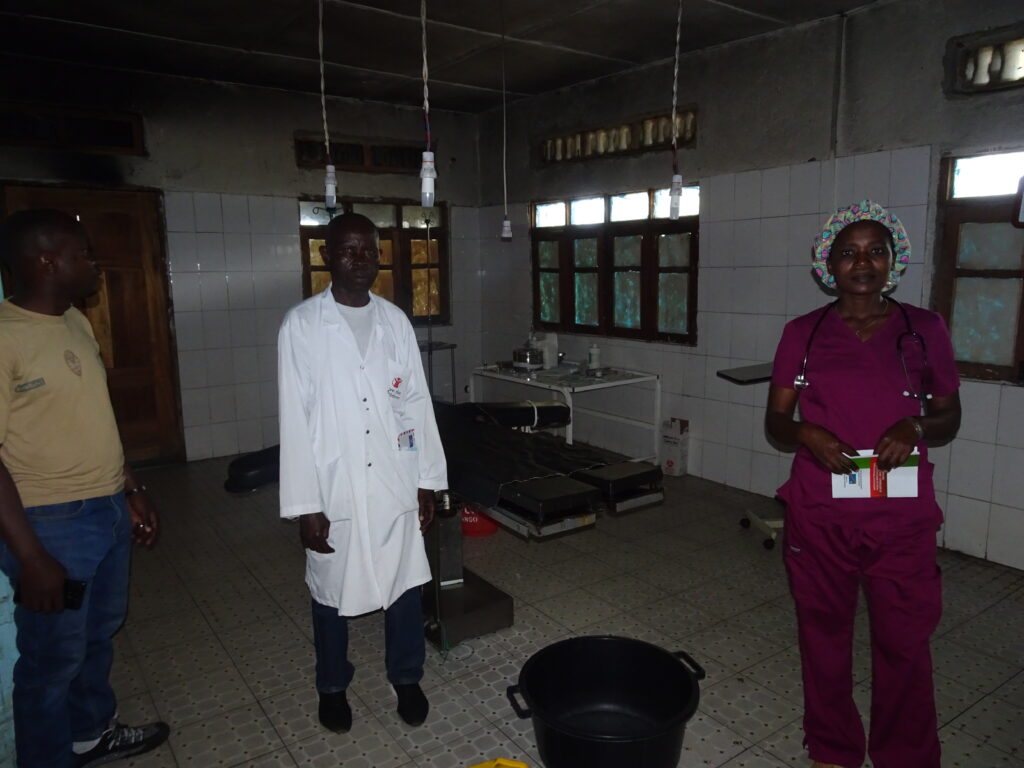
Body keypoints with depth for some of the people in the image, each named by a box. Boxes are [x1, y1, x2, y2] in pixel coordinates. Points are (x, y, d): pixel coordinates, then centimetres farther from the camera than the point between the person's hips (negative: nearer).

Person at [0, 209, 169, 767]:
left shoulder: (76, 323, 7)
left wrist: (133, 491, 17)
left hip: (109, 510, 8)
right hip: (53, 524, -8)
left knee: (99, 634, 24)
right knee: (53, 659, 10)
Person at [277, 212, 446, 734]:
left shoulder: (395, 321, 2)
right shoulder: (301, 325, -8)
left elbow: (417, 404, 5)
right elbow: (295, 420, -10)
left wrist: (427, 480, 5)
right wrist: (305, 504, -11)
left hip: (395, 486, 3)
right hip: (334, 490, -2)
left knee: (405, 584, 14)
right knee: (332, 593, 15)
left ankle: (406, 678, 37)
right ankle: (332, 687, 39)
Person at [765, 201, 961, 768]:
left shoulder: (924, 329, 4)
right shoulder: (803, 333, 3)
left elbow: (949, 417, 9)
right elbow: (775, 420, 5)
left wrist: (915, 427, -12)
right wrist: (806, 432, -17)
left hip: (902, 516, 0)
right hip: (819, 513, 1)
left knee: (904, 643, 7)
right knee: (824, 633, 13)